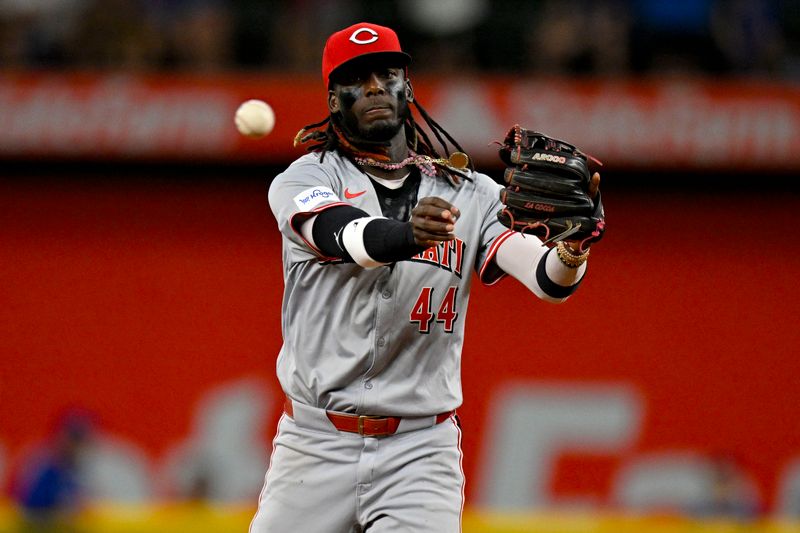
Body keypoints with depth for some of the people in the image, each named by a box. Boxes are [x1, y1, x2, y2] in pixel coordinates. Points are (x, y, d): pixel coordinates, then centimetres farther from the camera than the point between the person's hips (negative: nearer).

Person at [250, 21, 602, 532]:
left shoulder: (471, 195, 6)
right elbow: (342, 235, -22)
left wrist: (574, 246, -34)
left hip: (421, 451, 0)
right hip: (316, 447, 0)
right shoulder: (306, 179, 1)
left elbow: (549, 280, -10)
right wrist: (408, 233, -44)